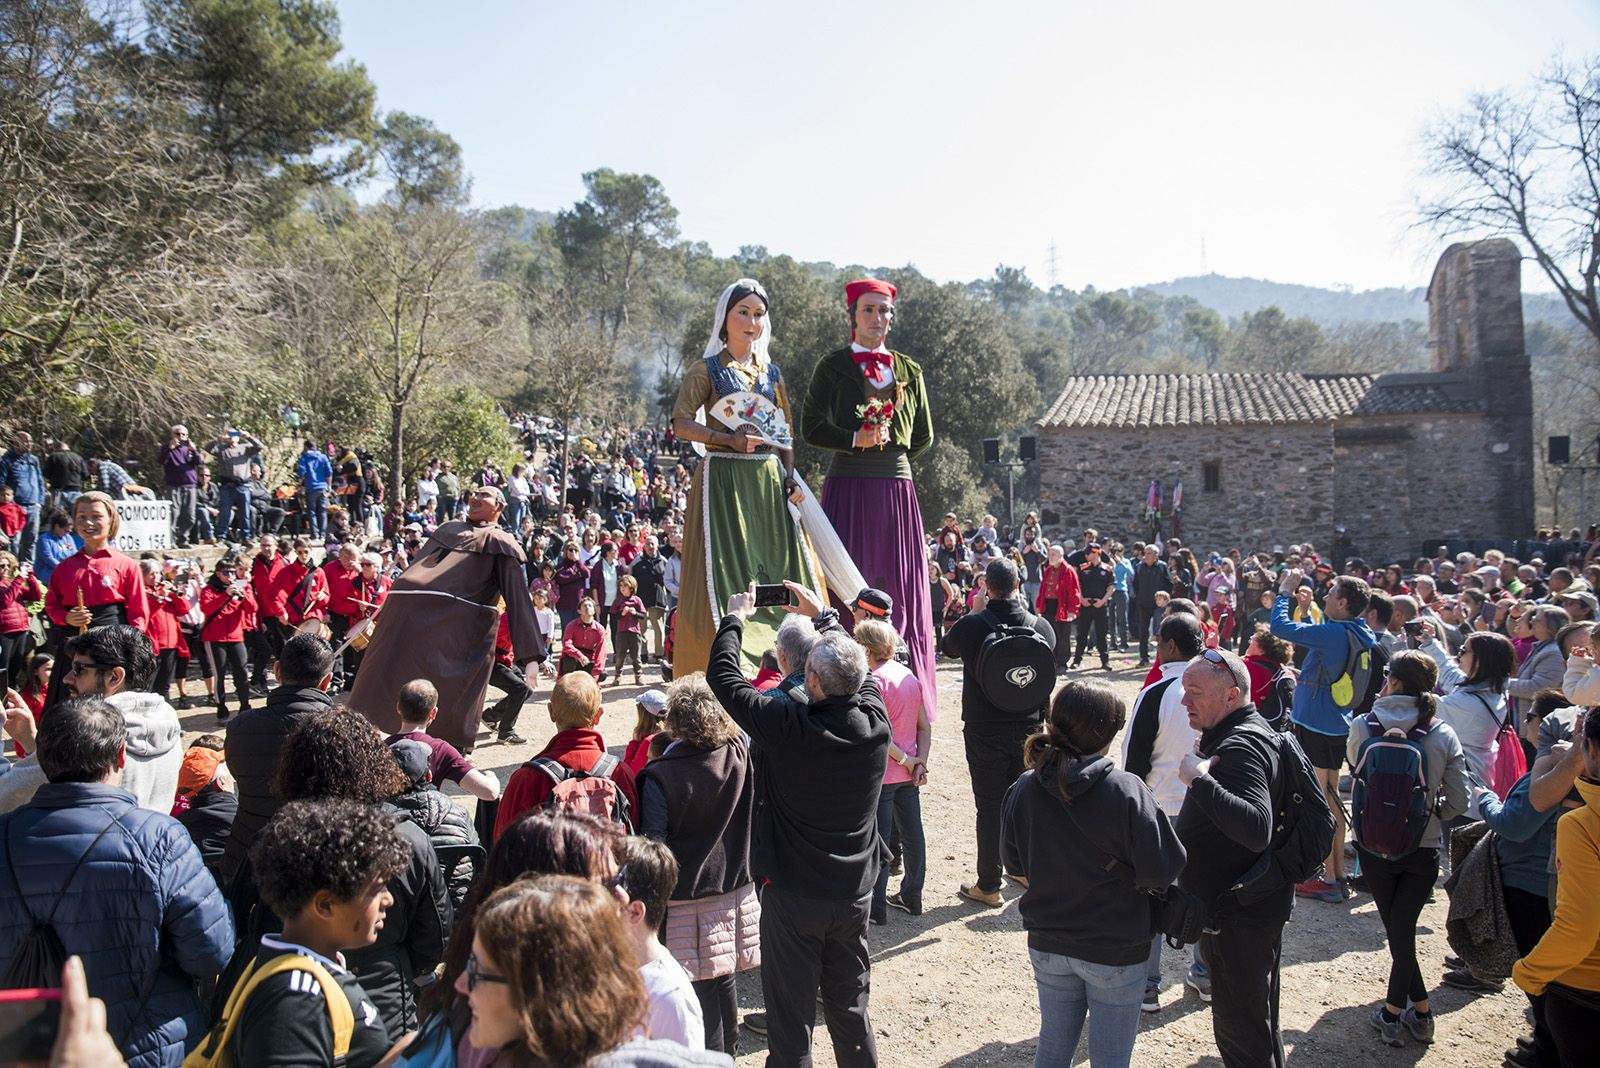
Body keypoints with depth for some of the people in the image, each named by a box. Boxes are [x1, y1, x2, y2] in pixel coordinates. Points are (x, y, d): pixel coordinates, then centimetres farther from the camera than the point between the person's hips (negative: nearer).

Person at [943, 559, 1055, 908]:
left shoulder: (972, 626, -16)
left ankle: (988, 886, 10)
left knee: (990, 806, 4)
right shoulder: (1041, 626, -6)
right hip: (1028, 728, 4)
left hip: (984, 732, -3)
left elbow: (948, 646, 6)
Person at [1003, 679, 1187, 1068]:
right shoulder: (1127, 791, -23)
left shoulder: (1025, 788, -11)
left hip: (1047, 945, 4)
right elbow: (1160, 872, -20)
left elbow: (1015, 863, 1)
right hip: (1116, 951, -3)